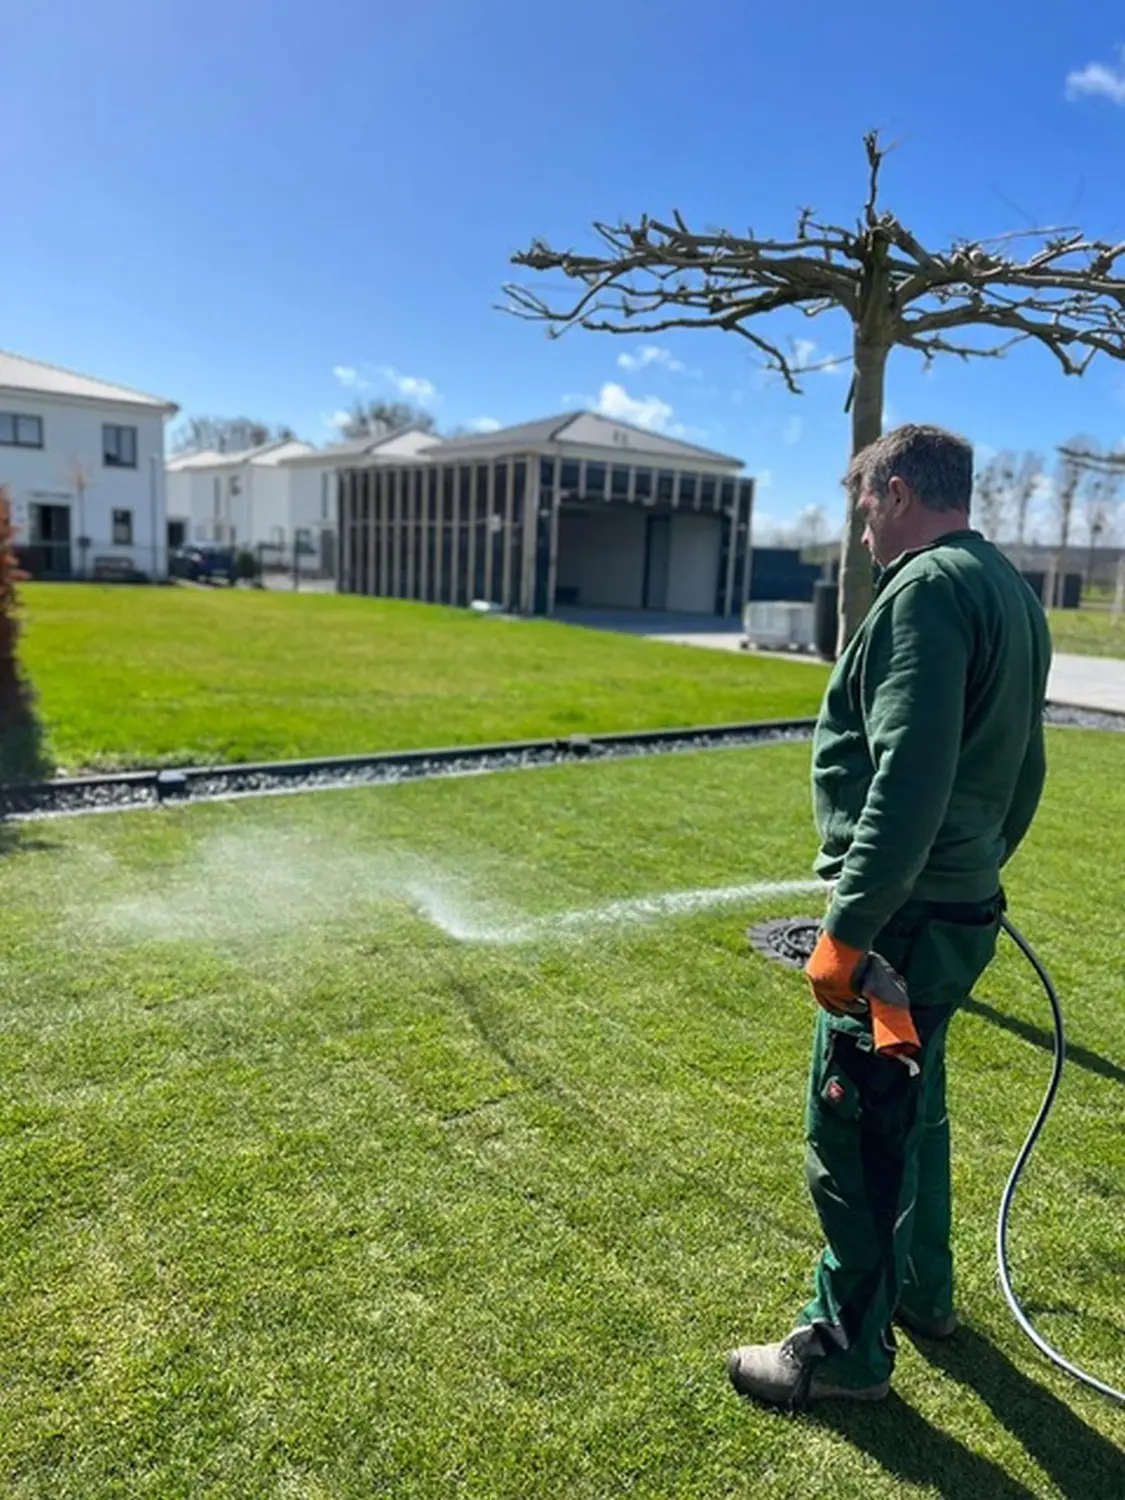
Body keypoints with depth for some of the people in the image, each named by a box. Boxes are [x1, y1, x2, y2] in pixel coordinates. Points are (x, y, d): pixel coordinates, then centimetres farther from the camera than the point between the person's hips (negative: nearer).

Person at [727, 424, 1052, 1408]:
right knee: (913, 1109, 24)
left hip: (904, 918, -10)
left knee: (850, 1134, 4)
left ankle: (848, 1349, 22)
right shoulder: (1014, 592, 13)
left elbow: (910, 780, -27)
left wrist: (848, 927, -24)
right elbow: (1024, 773, 17)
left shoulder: (927, 588, -17)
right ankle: (922, 1291, 41)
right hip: (962, 910, 10)